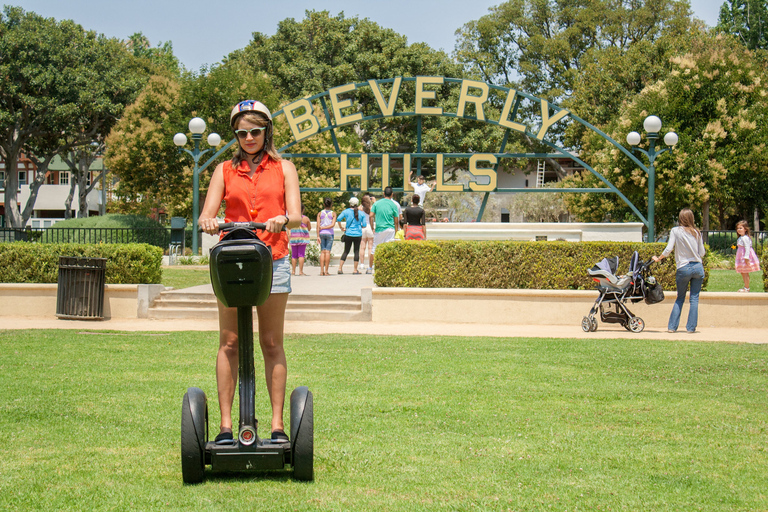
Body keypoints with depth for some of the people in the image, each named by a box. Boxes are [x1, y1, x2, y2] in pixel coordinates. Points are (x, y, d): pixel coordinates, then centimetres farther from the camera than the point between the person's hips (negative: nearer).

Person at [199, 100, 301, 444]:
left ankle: (277, 425, 4)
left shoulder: (283, 168, 10)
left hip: (273, 261, 0)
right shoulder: (225, 170, 12)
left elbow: (297, 216, -1)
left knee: (272, 343, 1)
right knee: (229, 343, -2)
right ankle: (225, 425, 2)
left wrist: (282, 220, -24)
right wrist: (208, 222, -21)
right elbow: (206, 215, 3)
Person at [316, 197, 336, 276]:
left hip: (322, 233, 2)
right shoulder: (333, 213, 2)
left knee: (322, 252, 4)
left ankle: (322, 270, -3)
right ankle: (326, 271, -5)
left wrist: (318, 236, -2)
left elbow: (318, 225, -1)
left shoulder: (320, 213, 5)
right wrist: (324, 227, -2)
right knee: (328, 252, -2)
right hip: (330, 233, -2)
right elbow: (332, 225, -8)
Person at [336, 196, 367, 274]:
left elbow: (338, 219, -11)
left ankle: (340, 268, 2)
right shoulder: (361, 213, 0)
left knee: (346, 251, 9)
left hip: (348, 234, 1)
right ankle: (355, 270, 7)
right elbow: (364, 225, -1)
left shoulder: (346, 211, -1)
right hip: (358, 235, -1)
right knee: (356, 251, 6)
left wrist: (341, 227, 3)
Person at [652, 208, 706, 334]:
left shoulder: (675, 231, -2)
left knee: (680, 298, 11)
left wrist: (658, 258, 8)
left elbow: (668, 249, -8)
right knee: (694, 298, 5)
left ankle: (672, 326, 8)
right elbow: (702, 253, 7)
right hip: (698, 267, 1)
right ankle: (691, 327, 3)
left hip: (683, 268, -1)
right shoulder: (697, 233, 5)